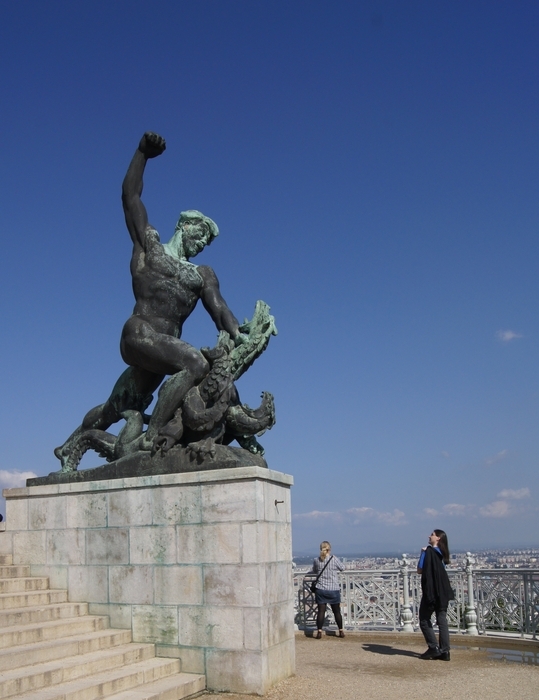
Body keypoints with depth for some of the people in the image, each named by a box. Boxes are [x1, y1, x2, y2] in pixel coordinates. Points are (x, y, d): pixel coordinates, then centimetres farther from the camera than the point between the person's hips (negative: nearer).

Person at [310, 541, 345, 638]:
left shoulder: (316, 560, -1)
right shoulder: (334, 559, -8)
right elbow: (342, 568, 7)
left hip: (321, 589, 1)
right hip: (334, 589, -1)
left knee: (321, 611, 2)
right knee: (337, 611, 11)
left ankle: (319, 632, -2)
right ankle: (341, 631, 19)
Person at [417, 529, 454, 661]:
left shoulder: (429, 552, -13)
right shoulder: (442, 553, 10)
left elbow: (420, 570, -13)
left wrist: (423, 553, -3)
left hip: (431, 591, -7)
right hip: (443, 592, 7)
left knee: (424, 620, 5)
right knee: (442, 620, 6)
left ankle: (434, 648, 0)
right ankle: (444, 651, 3)